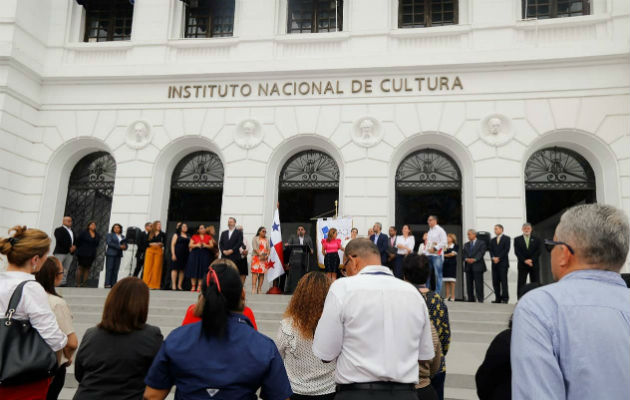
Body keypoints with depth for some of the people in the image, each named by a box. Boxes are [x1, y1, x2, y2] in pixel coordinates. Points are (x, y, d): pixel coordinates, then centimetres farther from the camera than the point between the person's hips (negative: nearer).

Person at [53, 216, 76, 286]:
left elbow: (75, 241, 21)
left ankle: (63, 283, 5)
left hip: (70, 253, 6)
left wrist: (74, 247, -1)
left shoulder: (72, 231, 23)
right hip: (60, 252, -6)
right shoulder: (59, 230, 1)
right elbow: (60, 241, -11)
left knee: (66, 270, 4)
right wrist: (69, 248, -12)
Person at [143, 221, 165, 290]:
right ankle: (146, 283, 2)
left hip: (159, 251, 0)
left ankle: (154, 284, 0)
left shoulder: (162, 234, 8)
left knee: (157, 267, -4)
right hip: (150, 250, 0)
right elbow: (146, 242, 6)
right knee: (148, 267, -4)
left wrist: (161, 244, -12)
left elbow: (165, 243, 7)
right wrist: (151, 244, -11)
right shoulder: (150, 233, 9)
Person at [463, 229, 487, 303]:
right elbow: (463, 253, 9)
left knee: (478, 284, -7)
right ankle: (471, 299, 8)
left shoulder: (481, 243, 6)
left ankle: (480, 299, -3)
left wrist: (474, 259, -20)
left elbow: (481, 253, -7)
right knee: (469, 284, 4)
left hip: (477, 266, -5)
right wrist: (466, 259, -12)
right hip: (468, 266, 5)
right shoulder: (466, 245, 21)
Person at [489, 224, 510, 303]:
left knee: (503, 281, -8)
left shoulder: (506, 238, 4)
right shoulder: (493, 240, 19)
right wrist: (493, 258, -8)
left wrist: (498, 258, -12)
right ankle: (498, 298, 5)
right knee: (495, 281, 1)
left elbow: (506, 249, -7)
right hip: (495, 263, 5)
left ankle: (505, 298, -5)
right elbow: (491, 250, 11)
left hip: (503, 262, -5)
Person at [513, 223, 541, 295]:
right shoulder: (517, 239, 8)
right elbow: (517, 252, -1)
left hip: (534, 264, 1)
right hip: (522, 265, -1)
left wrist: (531, 260, -14)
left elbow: (538, 251, 0)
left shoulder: (536, 239, 10)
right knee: (521, 284, -2)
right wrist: (525, 260, -13)